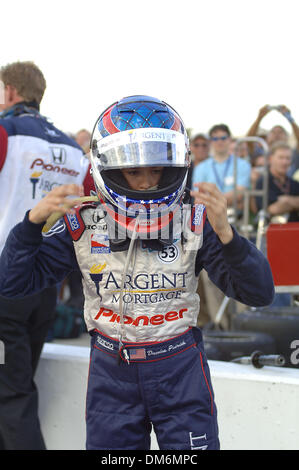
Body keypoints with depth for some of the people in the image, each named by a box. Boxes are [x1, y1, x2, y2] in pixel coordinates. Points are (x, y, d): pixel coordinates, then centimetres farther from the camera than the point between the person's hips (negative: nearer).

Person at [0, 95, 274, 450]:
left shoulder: (195, 222, -8)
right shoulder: (84, 225, -6)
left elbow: (259, 293, -14)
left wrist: (225, 233, -31)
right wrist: (34, 219, -21)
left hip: (180, 368, -1)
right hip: (111, 370, 1)